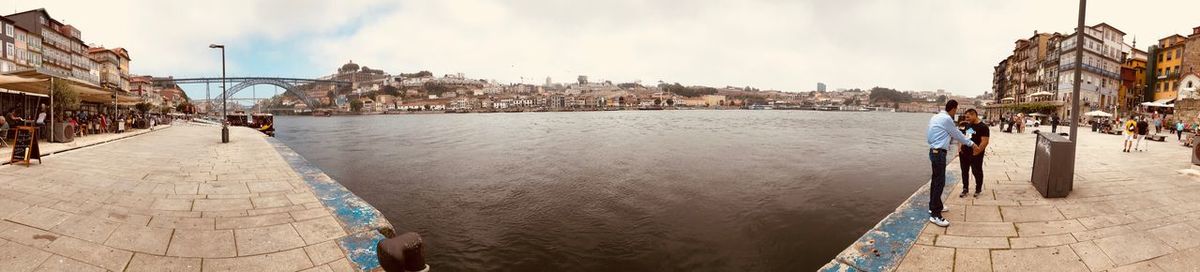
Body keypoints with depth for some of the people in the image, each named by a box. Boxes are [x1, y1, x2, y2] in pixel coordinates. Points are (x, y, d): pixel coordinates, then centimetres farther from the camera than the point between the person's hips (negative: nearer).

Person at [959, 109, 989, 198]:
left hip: (975, 155, -7)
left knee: (977, 172, 6)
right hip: (964, 153, 7)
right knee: (964, 171, 13)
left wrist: (977, 151, -21)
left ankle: (978, 189, 21)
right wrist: (960, 147, 8)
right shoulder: (967, 125, 12)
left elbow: (985, 141, -17)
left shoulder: (983, 127, -10)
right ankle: (965, 189, 24)